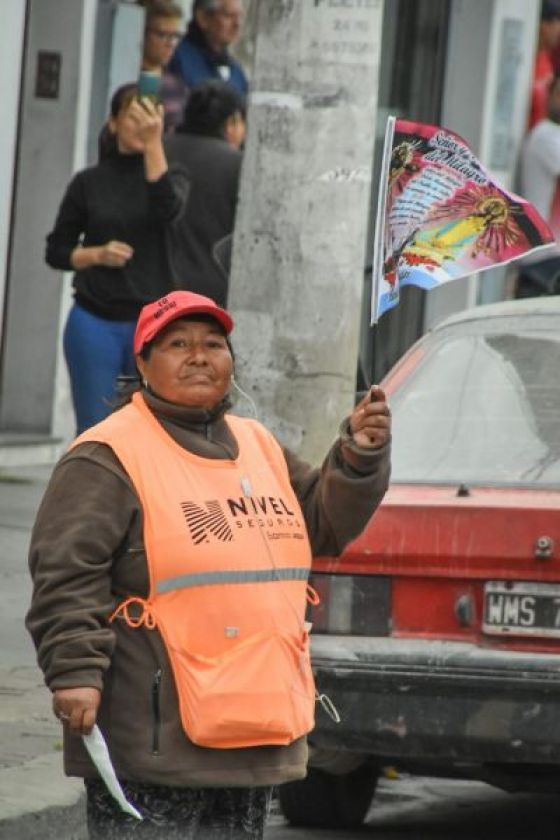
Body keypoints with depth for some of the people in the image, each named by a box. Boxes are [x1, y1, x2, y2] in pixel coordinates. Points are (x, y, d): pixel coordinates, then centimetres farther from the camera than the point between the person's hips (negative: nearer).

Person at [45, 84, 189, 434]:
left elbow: (168, 211, -19)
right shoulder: (89, 183, 6)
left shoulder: (170, 177, 5)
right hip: (95, 322, 0)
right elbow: (56, 251, 9)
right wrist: (97, 254, -10)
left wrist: (154, 143, -26)